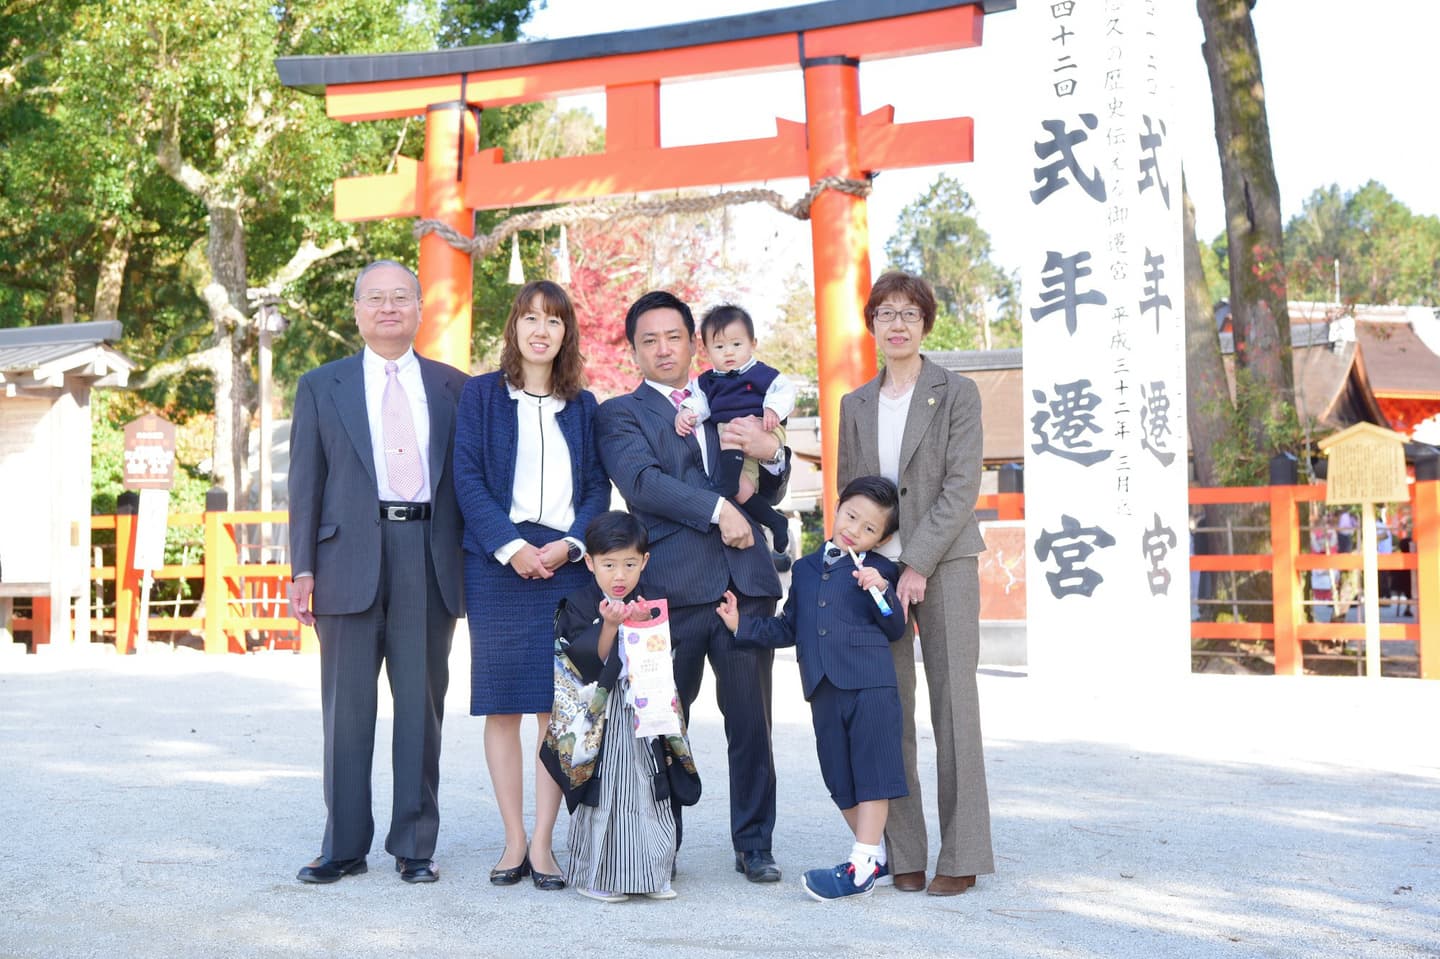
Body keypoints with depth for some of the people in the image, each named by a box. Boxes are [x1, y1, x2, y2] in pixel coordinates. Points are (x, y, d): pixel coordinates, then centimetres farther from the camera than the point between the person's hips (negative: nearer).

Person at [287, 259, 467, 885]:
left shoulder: (453, 387, 13)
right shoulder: (322, 387, 11)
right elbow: (306, 483, 7)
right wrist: (303, 569, -2)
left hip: (428, 559, 1)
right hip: (350, 556, 0)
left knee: (421, 706, 4)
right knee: (347, 709, 3)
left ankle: (415, 845, 12)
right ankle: (344, 846, 12)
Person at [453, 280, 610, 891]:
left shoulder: (582, 404, 14)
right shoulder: (482, 394, 7)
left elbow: (598, 485, 9)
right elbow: (468, 478, -1)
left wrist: (570, 544, -8)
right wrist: (510, 547, -11)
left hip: (566, 562, 2)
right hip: (497, 564, -1)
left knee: (557, 706, -2)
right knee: (501, 706, 0)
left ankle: (542, 844, 3)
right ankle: (514, 841, 6)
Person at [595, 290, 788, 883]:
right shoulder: (621, 414, 10)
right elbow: (642, 481, -7)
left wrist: (771, 453, 0)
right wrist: (717, 510, -14)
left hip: (745, 582, 3)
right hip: (671, 586, -3)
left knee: (750, 723, 5)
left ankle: (754, 845, 15)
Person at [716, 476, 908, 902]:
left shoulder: (876, 570, 3)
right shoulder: (806, 568, 17)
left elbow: (895, 629, -1)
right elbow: (788, 628, 21)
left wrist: (881, 591, -16)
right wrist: (743, 626, 12)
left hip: (870, 684, -5)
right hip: (824, 690, 5)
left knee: (870, 770, -5)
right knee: (839, 777, 9)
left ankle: (862, 865, -3)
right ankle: (875, 854, 23)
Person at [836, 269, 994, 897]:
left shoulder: (957, 394, 1)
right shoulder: (855, 404, 15)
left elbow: (962, 485, -6)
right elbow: (847, 490, 16)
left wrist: (919, 562, -14)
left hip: (943, 563, -4)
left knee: (953, 704, -5)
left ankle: (961, 856, 1)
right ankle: (904, 854, 7)